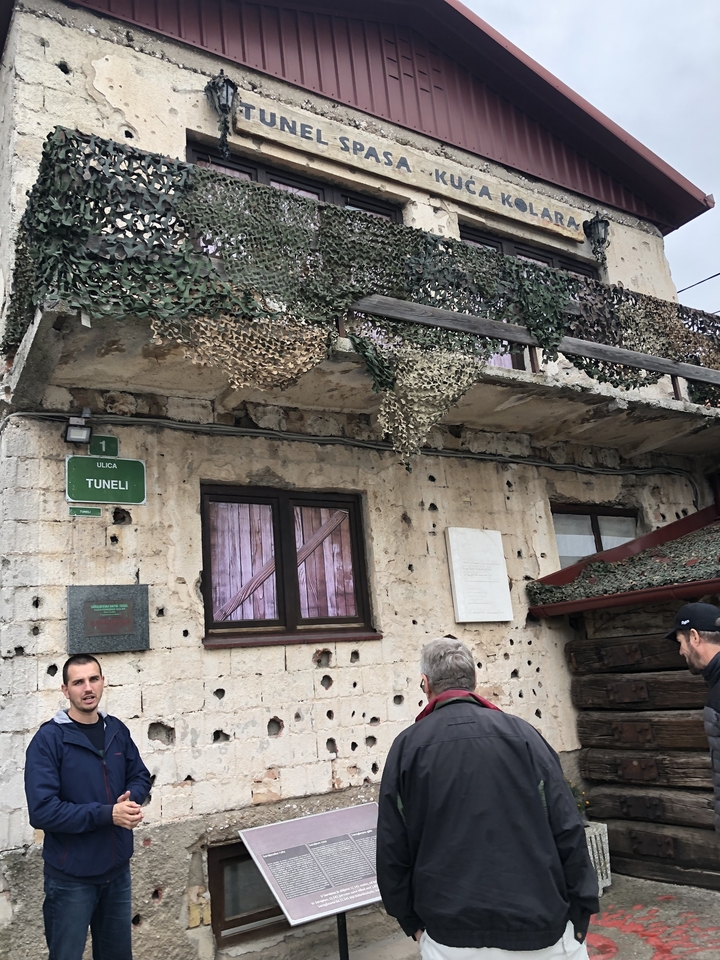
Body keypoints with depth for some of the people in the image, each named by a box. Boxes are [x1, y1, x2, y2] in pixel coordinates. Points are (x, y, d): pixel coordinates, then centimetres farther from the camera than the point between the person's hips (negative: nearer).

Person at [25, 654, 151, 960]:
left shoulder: (117, 730, 0)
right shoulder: (48, 739, -17)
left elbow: (140, 777, 9)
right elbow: (43, 811, -23)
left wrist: (131, 801, -13)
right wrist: (107, 813, -26)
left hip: (118, 868, 5)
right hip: (71, 876, -5)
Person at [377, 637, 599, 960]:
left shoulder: (407, 746, -4)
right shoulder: (522, 733, -4)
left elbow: (392, 851, 0)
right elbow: (569, 833, -4)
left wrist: (412, 922, 12)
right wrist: (580, 917, 5)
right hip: (540, 932, 1)